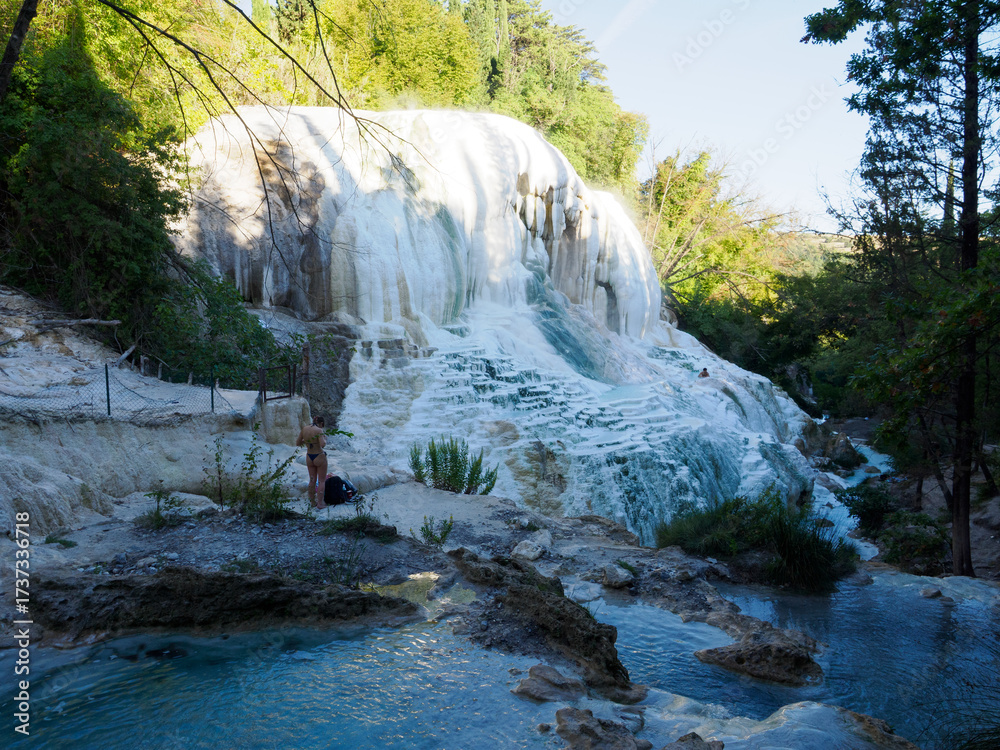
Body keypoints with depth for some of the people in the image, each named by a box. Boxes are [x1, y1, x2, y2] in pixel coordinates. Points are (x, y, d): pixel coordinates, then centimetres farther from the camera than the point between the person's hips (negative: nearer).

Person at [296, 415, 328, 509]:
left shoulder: (304, 429, -1)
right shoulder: (319, 430, -18)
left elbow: (297, 443, 5)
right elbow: (323, 444, -28)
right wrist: (325, 439, -9)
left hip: (309, 457, 5)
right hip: (319, 457, -5)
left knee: (312, 480, 18)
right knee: (321, 481, 7)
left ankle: (312, 502, 27)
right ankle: (320, 504, 6)